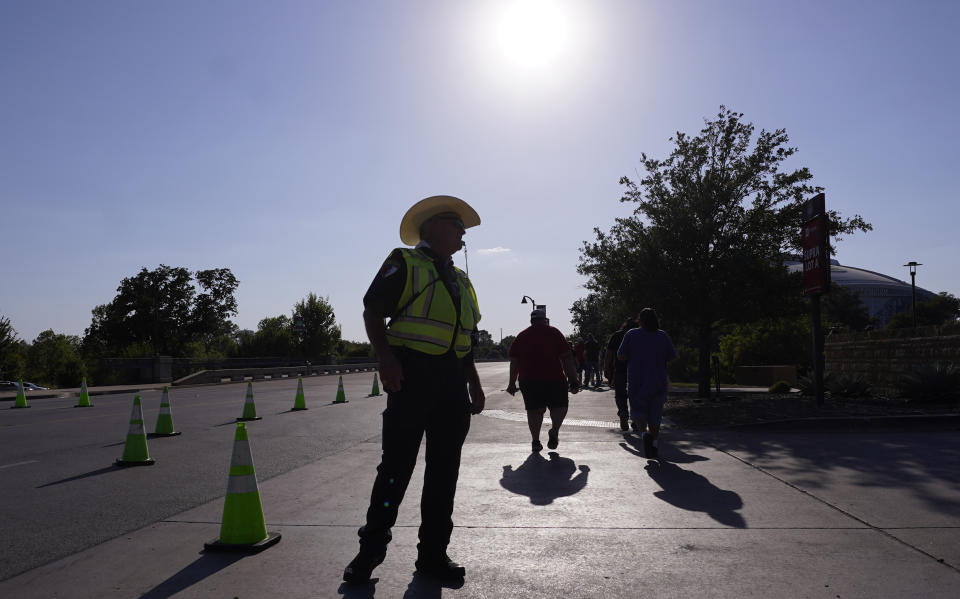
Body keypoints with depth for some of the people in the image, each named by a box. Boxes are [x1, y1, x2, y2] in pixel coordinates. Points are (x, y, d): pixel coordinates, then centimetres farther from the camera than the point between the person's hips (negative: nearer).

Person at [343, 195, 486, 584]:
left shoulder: (460, 279, 23)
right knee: (397, 464, -4)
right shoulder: (404, 263, 2)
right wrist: (386, 357, -19)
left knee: (445, 469, 7)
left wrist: (473, 381, 18)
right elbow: (373, 311, -5)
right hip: (412, 374, -6)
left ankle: (433, 553, 18)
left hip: (452, 380, 7)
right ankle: (372, 547, 12)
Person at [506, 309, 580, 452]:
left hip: (528, 380, 2)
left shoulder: (521, 336, 12)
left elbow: (514, 362, 10)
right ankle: (554, 430, -11)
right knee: (560, 405, 12)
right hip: (553, 378, -2)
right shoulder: (554, 333, 4)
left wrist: (512, 383, 16)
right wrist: (573, 379, 0)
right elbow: (566, 358, -2)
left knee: (534, 410, 11)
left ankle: (535, 441, 7)